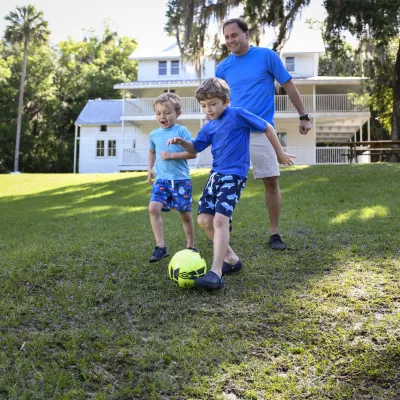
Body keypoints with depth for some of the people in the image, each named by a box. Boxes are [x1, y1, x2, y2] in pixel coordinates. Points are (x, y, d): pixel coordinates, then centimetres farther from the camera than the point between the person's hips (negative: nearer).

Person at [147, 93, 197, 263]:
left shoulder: (182, 131, -5)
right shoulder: (154, 134, 10)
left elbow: (193, 153, -11)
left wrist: (171, 155, -18)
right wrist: (150, 168, 16)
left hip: (181, 180, -3)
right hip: (161, 179, 3)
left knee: (185, 214, 5)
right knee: (153, 207, -18)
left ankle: (191, 246, 25)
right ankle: (161, 247, -14)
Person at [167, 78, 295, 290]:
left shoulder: (238, 114, -9)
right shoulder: (209, 127, 11)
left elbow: (267, 127, -1)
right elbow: (195, 148, 20)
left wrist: (280, 153, 6)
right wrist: (181, 142, -2)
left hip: (234, 175, -8)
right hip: (216, 174, 8)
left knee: (220, 219, -22)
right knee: (204, 220, 3)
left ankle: (216, 274, -26)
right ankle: (231, 259, 19)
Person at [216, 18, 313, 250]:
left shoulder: (267, 56, -2)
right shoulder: (224, 67, 7)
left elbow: (289, 86, 3)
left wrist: (304, 116, 2)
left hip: (261, 130, -3)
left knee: (271, 181, -4)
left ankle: (275, 233, 7)